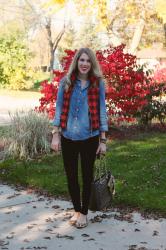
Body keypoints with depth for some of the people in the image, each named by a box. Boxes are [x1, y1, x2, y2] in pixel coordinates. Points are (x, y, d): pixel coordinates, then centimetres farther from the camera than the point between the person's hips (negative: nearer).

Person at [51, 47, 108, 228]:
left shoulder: (98, 83, -1)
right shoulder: (66, 82, 1)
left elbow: (102, 111, 1)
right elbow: (59, 108, 3)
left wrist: (103, 140, -1)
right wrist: (55, 135, -2)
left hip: (89, 138, -1)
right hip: (68, 137, 1)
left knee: (87, 175, 9)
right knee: (71, 175, 10)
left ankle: (84, 213, 26)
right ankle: (76, 210, 30)